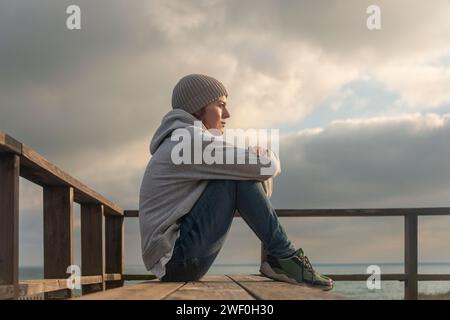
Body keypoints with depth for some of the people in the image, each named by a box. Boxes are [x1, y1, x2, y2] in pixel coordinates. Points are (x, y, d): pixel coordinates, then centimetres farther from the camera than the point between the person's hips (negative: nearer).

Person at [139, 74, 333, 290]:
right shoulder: (189, 139, -12)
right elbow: (266, 166, -15)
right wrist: (268, 157, 8)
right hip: (178, 259, -10)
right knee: (240, 175, -14)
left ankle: (276, 259, 7)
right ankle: (285, 259, -8)